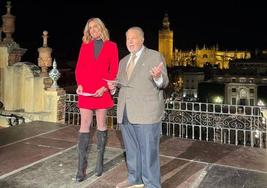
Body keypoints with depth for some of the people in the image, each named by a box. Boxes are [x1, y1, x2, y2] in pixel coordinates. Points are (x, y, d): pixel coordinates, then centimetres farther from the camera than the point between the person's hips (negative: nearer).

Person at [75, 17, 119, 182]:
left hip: (102, 91, -1)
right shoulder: (85, 45, 12)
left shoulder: (111, 46, 5)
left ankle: (100, 161, 20)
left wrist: (105, 87, -11)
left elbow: (114, 71, 0)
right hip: (85, 91, 2)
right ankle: (81, 168, 3)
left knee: (101, 124, 6)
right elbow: (79, 68, 9)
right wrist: (79, 84, -6)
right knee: (84, 126, -1)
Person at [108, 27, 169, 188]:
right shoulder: (124, 61, 17)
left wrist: (158, 77, -30)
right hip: (126, 113, 7)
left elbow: (164, 83, -7)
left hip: (147, 112, -6)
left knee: (148, 150, -1)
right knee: (131, 149, 17)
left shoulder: (155, 56, -1)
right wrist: (114, 85, 1)